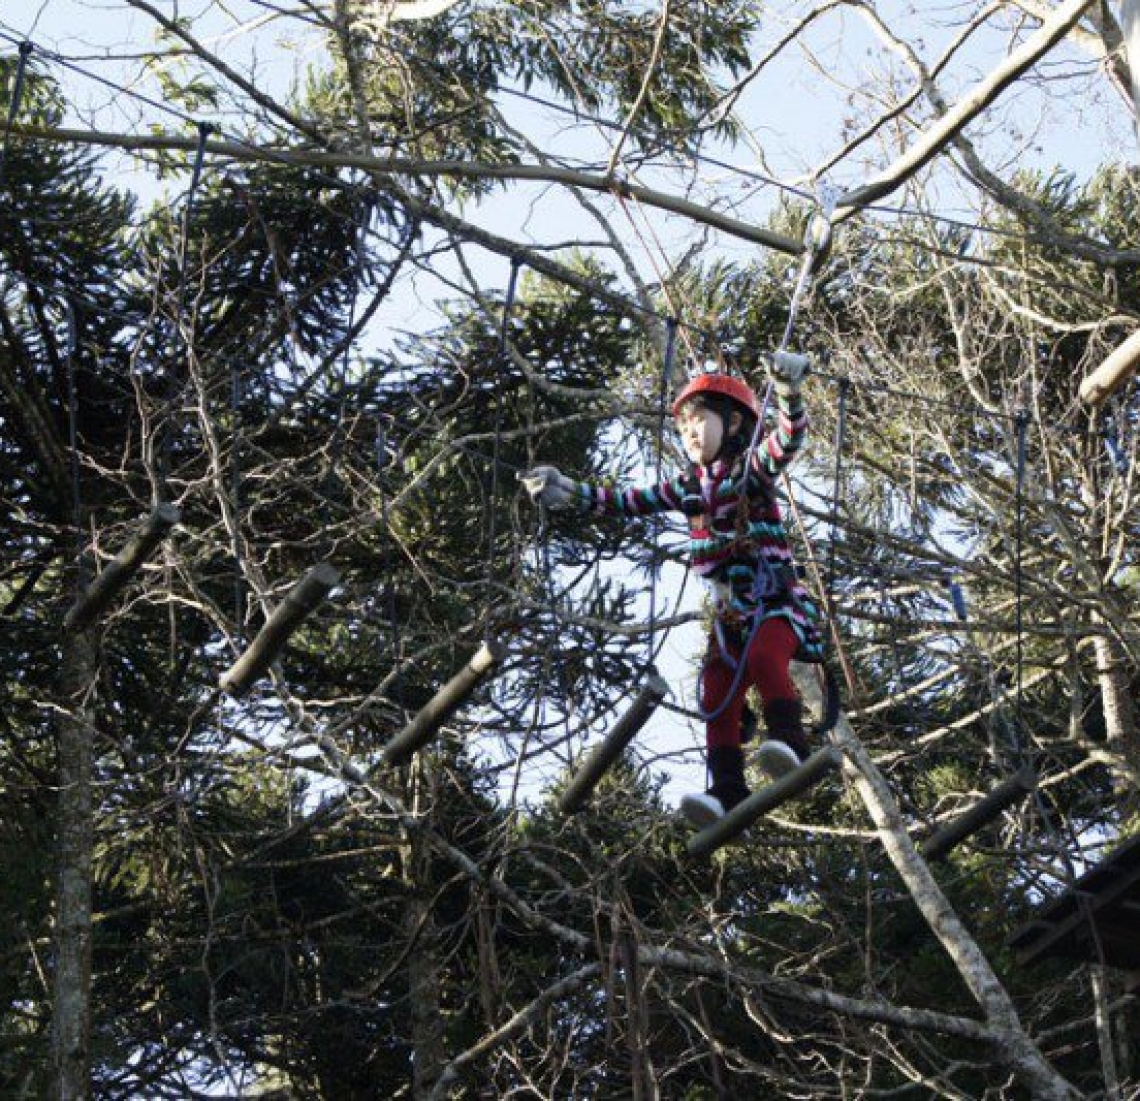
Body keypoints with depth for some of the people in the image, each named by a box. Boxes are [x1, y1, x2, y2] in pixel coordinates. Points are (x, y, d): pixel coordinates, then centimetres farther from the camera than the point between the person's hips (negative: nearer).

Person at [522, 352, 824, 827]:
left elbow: (787, 441, -19)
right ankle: (728, 792, -19)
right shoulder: (689, 486, 17)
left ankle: (791, 745, -40)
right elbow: (632, 500, 19)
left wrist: (789, 396, -39)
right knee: (718, 695, -11)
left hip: (778, 601, -6)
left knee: (763, 656, -35)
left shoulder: (752, 467, -1)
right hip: (730, 613, 6)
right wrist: (573, 493, 13)